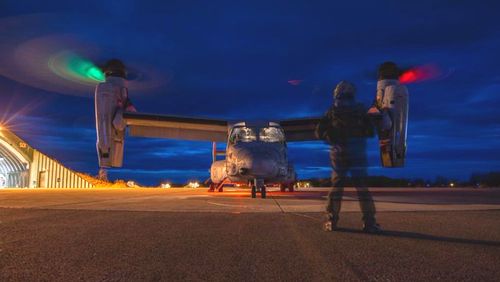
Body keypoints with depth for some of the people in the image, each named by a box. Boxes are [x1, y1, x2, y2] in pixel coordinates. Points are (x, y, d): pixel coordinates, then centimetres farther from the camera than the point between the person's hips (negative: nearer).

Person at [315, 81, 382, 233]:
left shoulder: (332, 112, 0)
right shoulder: (360, 111, 1)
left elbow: (319, 132, -1)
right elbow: (370, 132, 4)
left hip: (339, 154, 0)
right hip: (358, 154, 0)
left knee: (336, 186, 7)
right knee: (362, 187, 2)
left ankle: (331, 221, 8)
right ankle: (369, 222, 0)